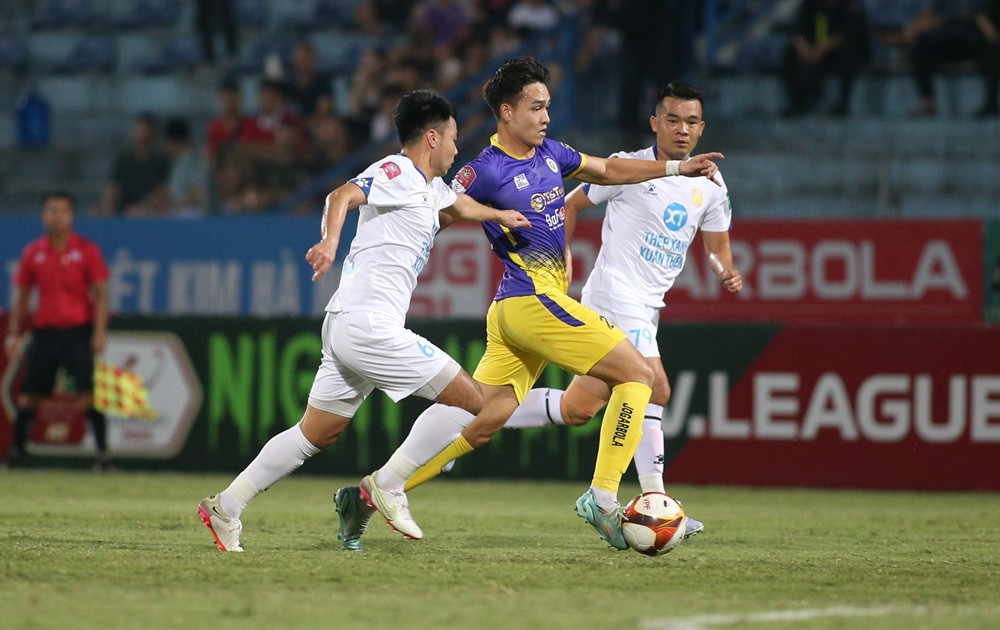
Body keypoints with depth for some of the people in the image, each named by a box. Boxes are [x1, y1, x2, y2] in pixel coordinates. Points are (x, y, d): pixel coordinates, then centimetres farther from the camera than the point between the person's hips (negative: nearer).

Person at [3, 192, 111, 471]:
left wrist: (99, 331, -10)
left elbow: (101, 294, -1)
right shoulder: (32, 253, 8)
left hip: (78, 332, -3)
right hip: (44, 331, 3)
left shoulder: (86, 250, 0)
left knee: (88, 394, -11)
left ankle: (103, 452, -9)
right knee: (28, 396, 4)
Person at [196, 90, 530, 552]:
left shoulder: (430, 188, 21)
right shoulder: (397, 172, -8)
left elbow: (459, 205, 45)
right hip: (369, 323, -10)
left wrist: (500, 215, 48)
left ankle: (226, 507, 13)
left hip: (346, 325, 10)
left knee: (316, 434, 13)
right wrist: (330, 240, -42)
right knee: (470, 401, -7)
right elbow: (343, 195, -26)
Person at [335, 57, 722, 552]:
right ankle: (602, 498, -7)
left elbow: (608, 171, 27)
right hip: (534, 301, -9)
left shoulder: (549, 154, 14)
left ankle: (377, 491, 6)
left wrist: (676, 168, 23)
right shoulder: (486, 172, -11)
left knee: (483, 420, 5)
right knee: (636, 373, -6)